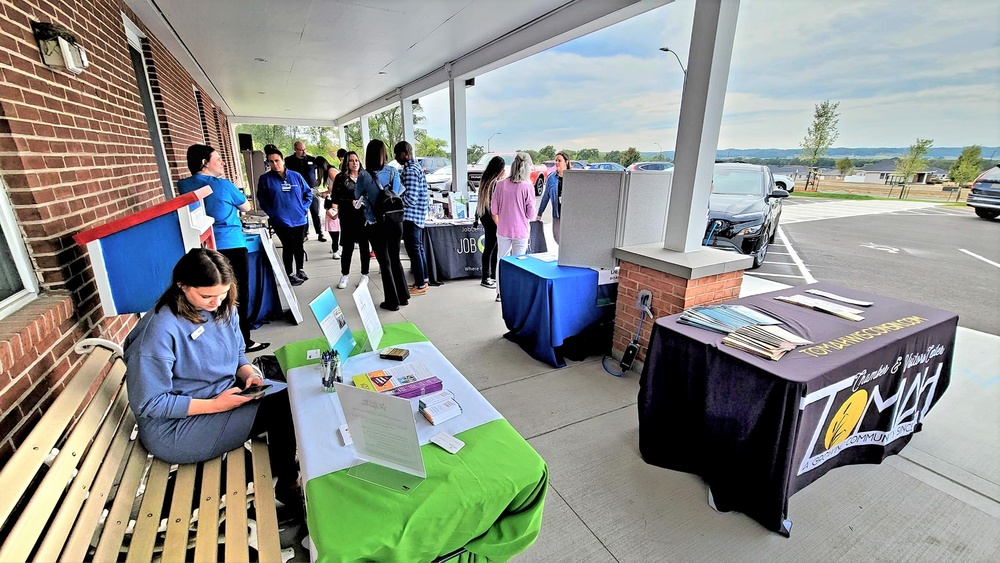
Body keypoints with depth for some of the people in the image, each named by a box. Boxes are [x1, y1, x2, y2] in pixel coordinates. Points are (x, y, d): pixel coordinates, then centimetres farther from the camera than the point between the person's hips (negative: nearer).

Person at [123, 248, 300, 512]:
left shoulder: (222, 308, -3)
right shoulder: (160, 331, -23)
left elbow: (237, 353, 11)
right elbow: (150, 403, -18)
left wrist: (249, 373, -10)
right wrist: (215, 405, -25)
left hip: (225, 395, 7)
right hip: (176, 426, -7)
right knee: (282, 406, -20)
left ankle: (287, 479, 6)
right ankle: (286, 486, 5)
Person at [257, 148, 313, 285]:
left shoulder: (295, 176, 2)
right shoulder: (265, 179, -4)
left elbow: (308, 193, 8)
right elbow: (262, 199, 0)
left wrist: (304, 208, -1)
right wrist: (272, 213, -9)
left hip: (299, 218, 3)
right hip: (281, 221, -3)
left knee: (298, 245, 15)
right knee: (288, 247, 3)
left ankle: (300, 270, 32)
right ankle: (289, 275, 17)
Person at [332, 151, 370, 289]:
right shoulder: (340, 178, 2)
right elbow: (335, 198, -1)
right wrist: (351, 203, -14)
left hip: (364, 216, 1)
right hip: (348, 217, -1)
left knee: (364, 246, 6)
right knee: (347, 247, 5)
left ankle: (364, 274, 19)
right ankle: (345, 275, 19)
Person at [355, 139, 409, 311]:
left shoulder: (364, 175, -10)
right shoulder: (393, 171, -1)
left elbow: (357, 196, 7)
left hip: (376, 225, -3)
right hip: (395, 222, 4)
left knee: (385, 262, 6)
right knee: (395, 259, 17)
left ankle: (392, 301, 14)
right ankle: (403, 296, 25)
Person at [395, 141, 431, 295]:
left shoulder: (410, 171, -17)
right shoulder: (416, 167, 14)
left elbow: (410, 198, -23)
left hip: (410, 216, -10)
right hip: (418, 215, 10)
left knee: (413, 250, -3)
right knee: (419, 248, 16)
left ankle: (420, 285, 4)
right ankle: (423, 278, 27)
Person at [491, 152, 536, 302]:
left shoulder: (500, 184, -3)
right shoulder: (527, 187, -12)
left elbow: (494, 210, 2)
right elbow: (531, 214, -8)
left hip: (503, 230, 3)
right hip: (521, 231, -3)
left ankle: (500, 293, 24)